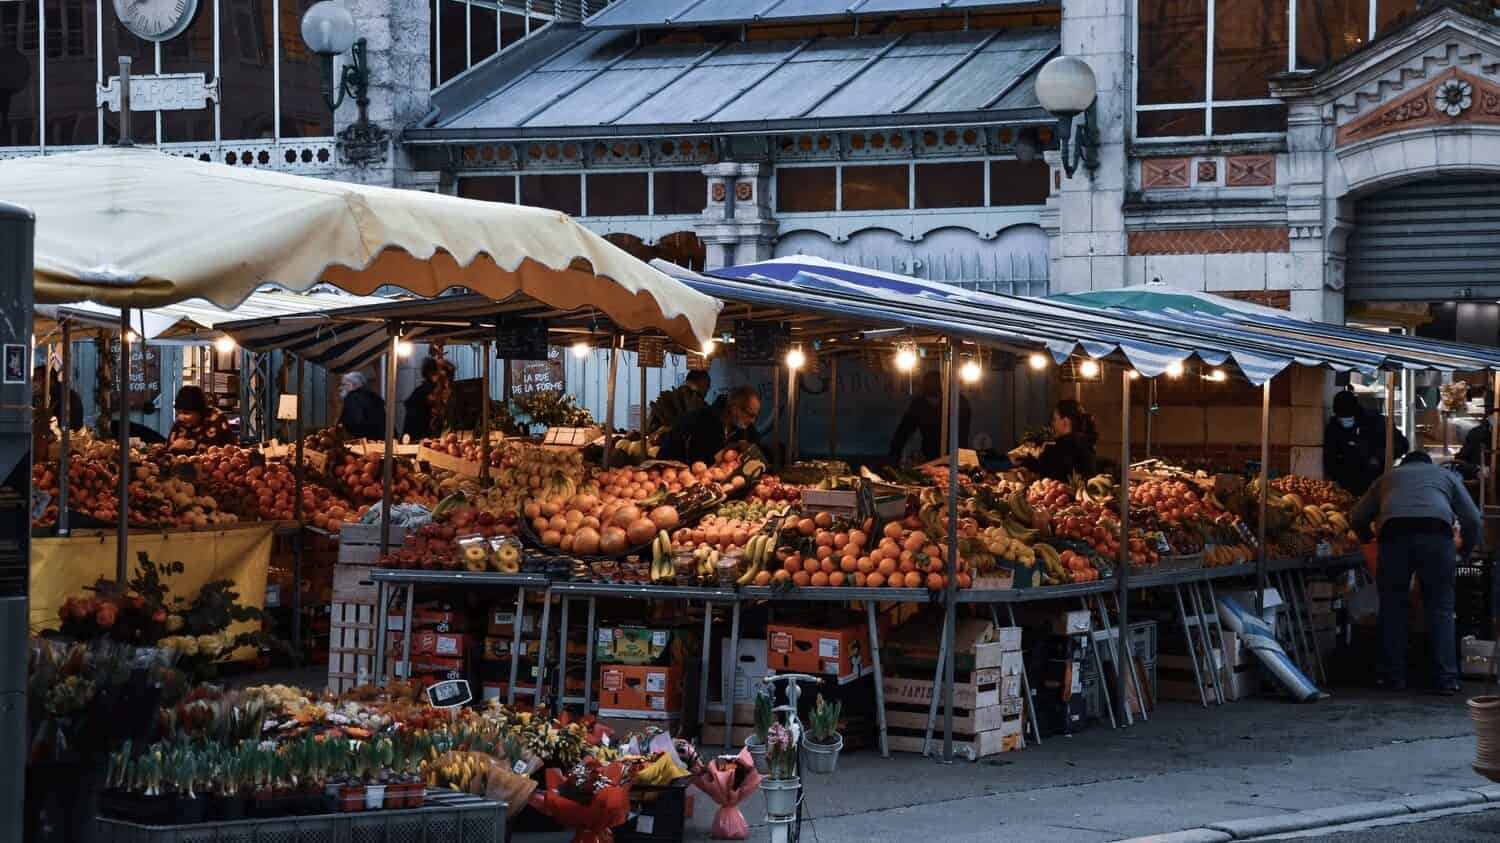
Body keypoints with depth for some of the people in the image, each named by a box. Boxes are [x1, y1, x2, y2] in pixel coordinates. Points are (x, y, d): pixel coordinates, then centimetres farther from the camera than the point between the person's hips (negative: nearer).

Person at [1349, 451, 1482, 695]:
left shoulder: (1388, 477, 33)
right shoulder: (1446, 475, 31)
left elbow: (1357, 519, 28)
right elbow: (1473, 519, 21)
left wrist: (1369, 537, 47)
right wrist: (1466, 549, 38)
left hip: (1394, 535, 1)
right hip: (1437, 534, 0)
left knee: (1393, 607, 12)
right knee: (1440, 608, 6)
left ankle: (1393, 676, 11)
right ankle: (1446, 678, 1)